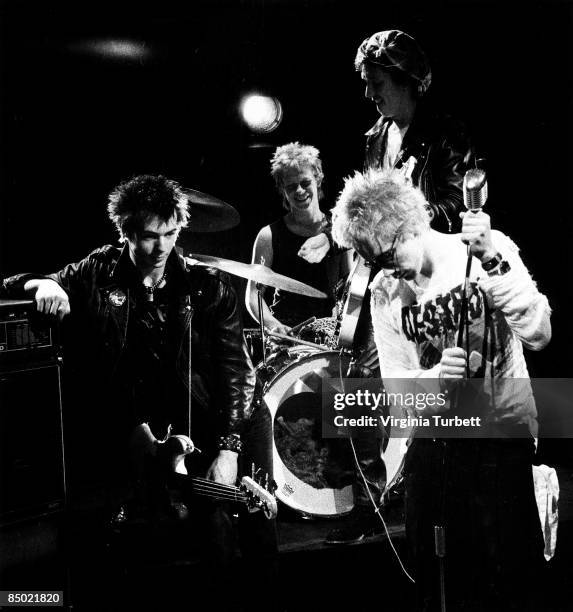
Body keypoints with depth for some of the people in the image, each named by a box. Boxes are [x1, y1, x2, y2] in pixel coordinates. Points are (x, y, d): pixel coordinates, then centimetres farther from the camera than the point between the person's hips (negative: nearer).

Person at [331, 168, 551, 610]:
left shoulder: (492, 247, -8)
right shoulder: (385, 294, 3)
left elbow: (538, 334, -19)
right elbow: (396, 388, 1)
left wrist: (492, 261, -29)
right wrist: (437, 378, -21)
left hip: (502, 436, -3)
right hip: (432, 445, 4)